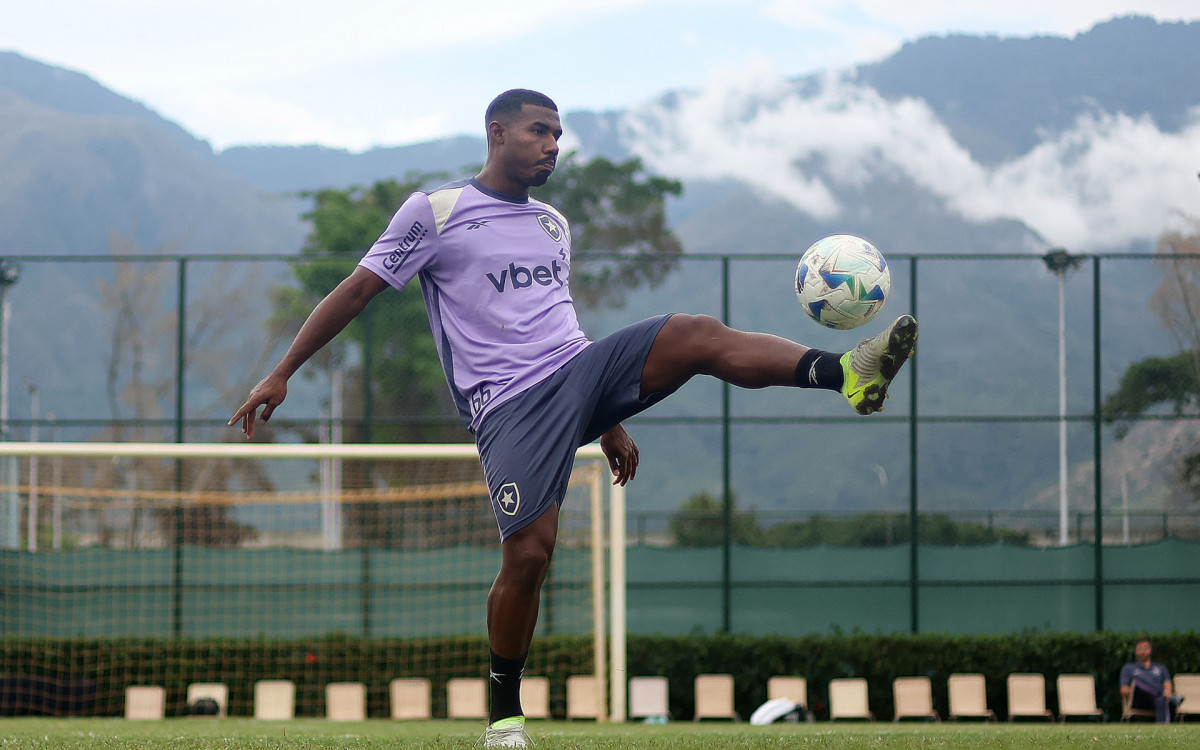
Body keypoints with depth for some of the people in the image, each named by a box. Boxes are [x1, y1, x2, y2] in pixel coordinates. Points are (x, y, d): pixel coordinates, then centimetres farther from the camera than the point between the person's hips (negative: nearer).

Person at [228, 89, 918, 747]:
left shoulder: (554, 225, 21)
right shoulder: (435, 212, 3)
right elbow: (356, 292, 3)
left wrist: (610, 422, 30)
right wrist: (281, 375, -1)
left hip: (580, 370, 5)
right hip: (510, 406, -5)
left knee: (698, 335, -21)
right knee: (529, 554, -17)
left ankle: (844, 373, -42)